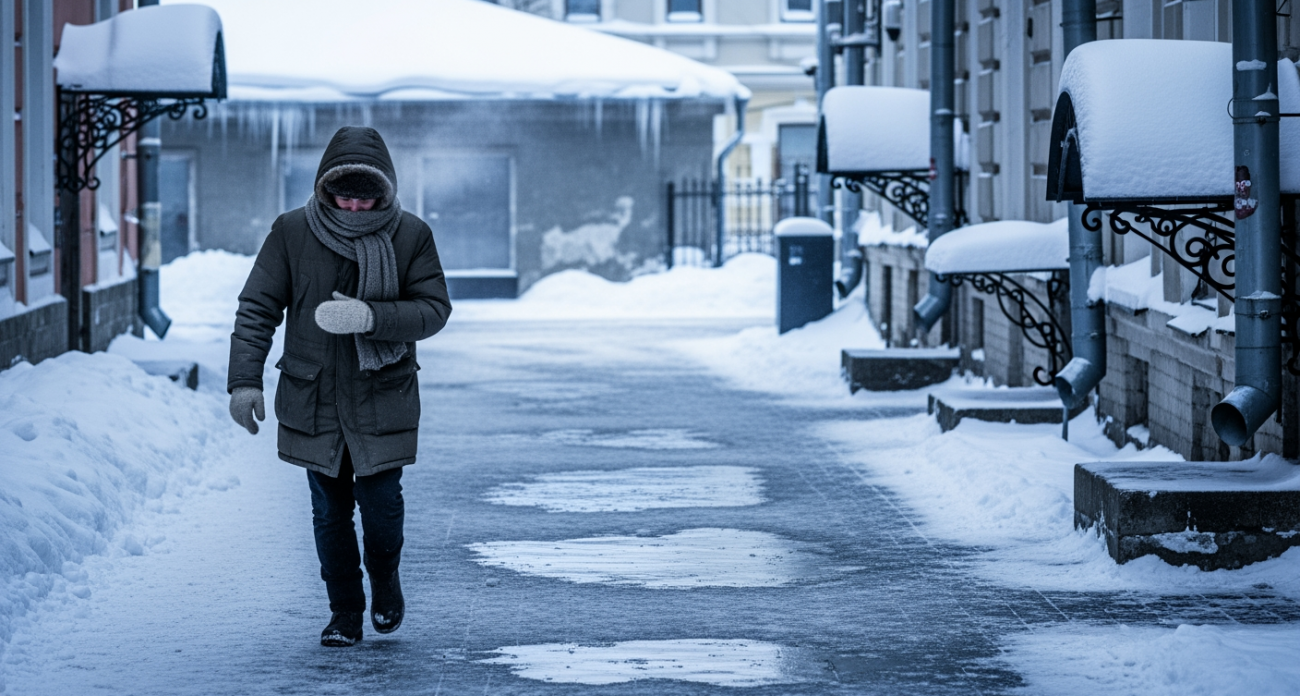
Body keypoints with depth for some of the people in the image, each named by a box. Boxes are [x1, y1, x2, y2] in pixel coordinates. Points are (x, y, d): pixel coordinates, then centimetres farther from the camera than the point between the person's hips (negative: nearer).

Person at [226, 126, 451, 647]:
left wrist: (370, 317, -22)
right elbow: (257, 307, 0)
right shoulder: (292, 232, -2)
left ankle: (384, 578, 27)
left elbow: (434, 310, -6)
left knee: (381, 501, -5)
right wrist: (245, 379, -10)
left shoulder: (411, 236, -3)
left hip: (383, 398, -1)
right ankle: (345, 611, 20)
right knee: (329, 511, 4)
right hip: (313, 399, 1)